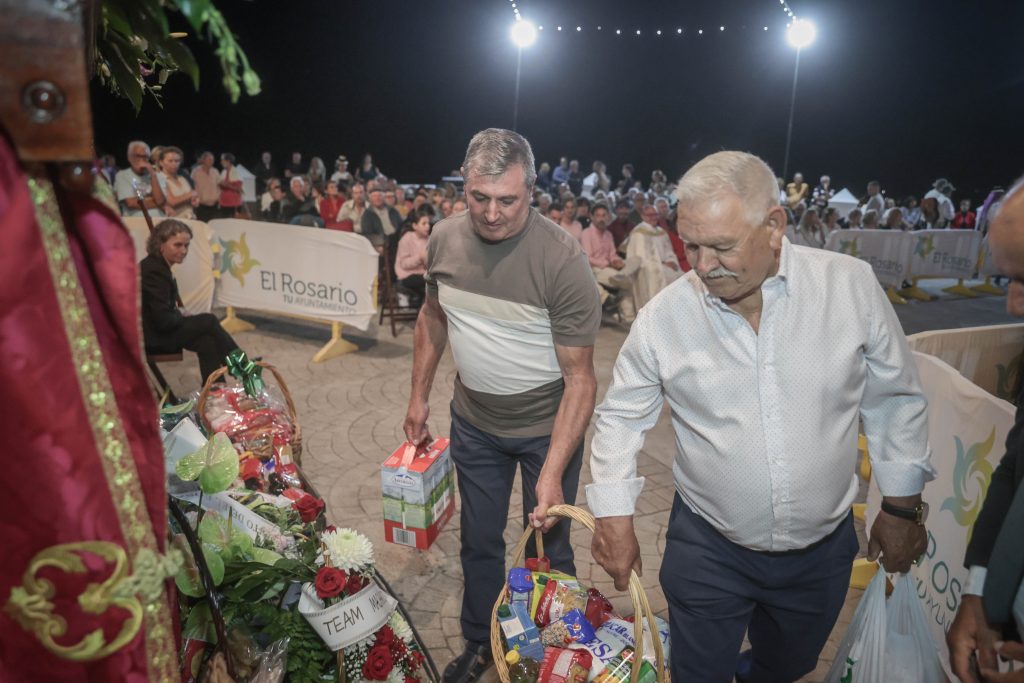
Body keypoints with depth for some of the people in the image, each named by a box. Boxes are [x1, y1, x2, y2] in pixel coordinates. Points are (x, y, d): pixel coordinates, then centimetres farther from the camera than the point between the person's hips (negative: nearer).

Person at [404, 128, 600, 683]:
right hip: (474, 421, 4)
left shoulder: (563, 261, -24)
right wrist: (419, 397, 10)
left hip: (546, 427, -4)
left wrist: (552, 473, -27)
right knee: (479, 542, 20)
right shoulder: (444, 238, -9)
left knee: (548, 551, 13)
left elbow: (579, 375, -22)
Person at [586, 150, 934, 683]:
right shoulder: (663, 315, -16)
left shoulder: (851, 285, -14)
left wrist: (901, 507, 5)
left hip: (824, 548, 2)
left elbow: (894, 399, -1)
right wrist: (614, 516, -8)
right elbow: (622, 415, -4)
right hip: (708, 547, -1)